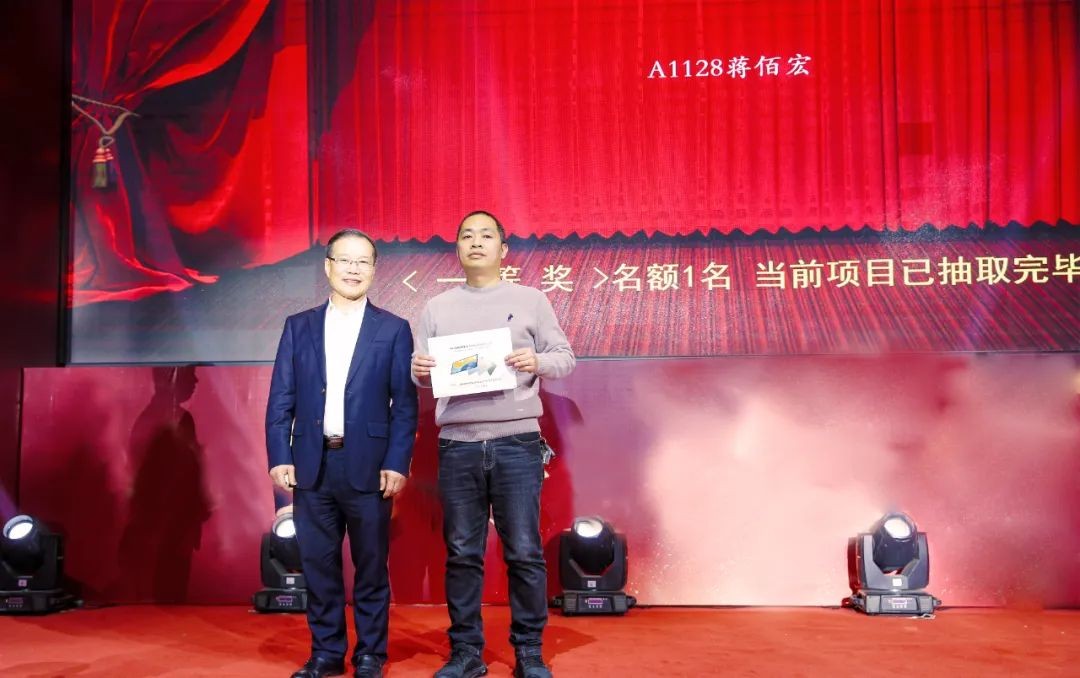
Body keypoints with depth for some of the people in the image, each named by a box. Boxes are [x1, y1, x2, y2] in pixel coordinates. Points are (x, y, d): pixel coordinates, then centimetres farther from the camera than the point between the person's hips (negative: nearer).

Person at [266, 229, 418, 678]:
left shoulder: (393, 330, 4)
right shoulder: (298, 326, 10)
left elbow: (404, 404, -1)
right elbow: (281, 399, 7)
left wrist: (397, 464, -9)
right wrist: (279, 457, -3)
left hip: (368, 465, -2)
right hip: (311, 464, 2)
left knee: (371, 565, 5)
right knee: (318, 565, 8)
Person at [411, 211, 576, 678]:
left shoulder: (530, 300, 6)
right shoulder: (437, 308, 12)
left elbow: (565, 357, 4)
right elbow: (419, 375, 11)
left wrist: (538, 362, -16)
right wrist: (420, 371, -12)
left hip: (517, 442, -2)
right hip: (457, 445, 2)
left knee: (524, 551, 0)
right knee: (462, 552, 5)